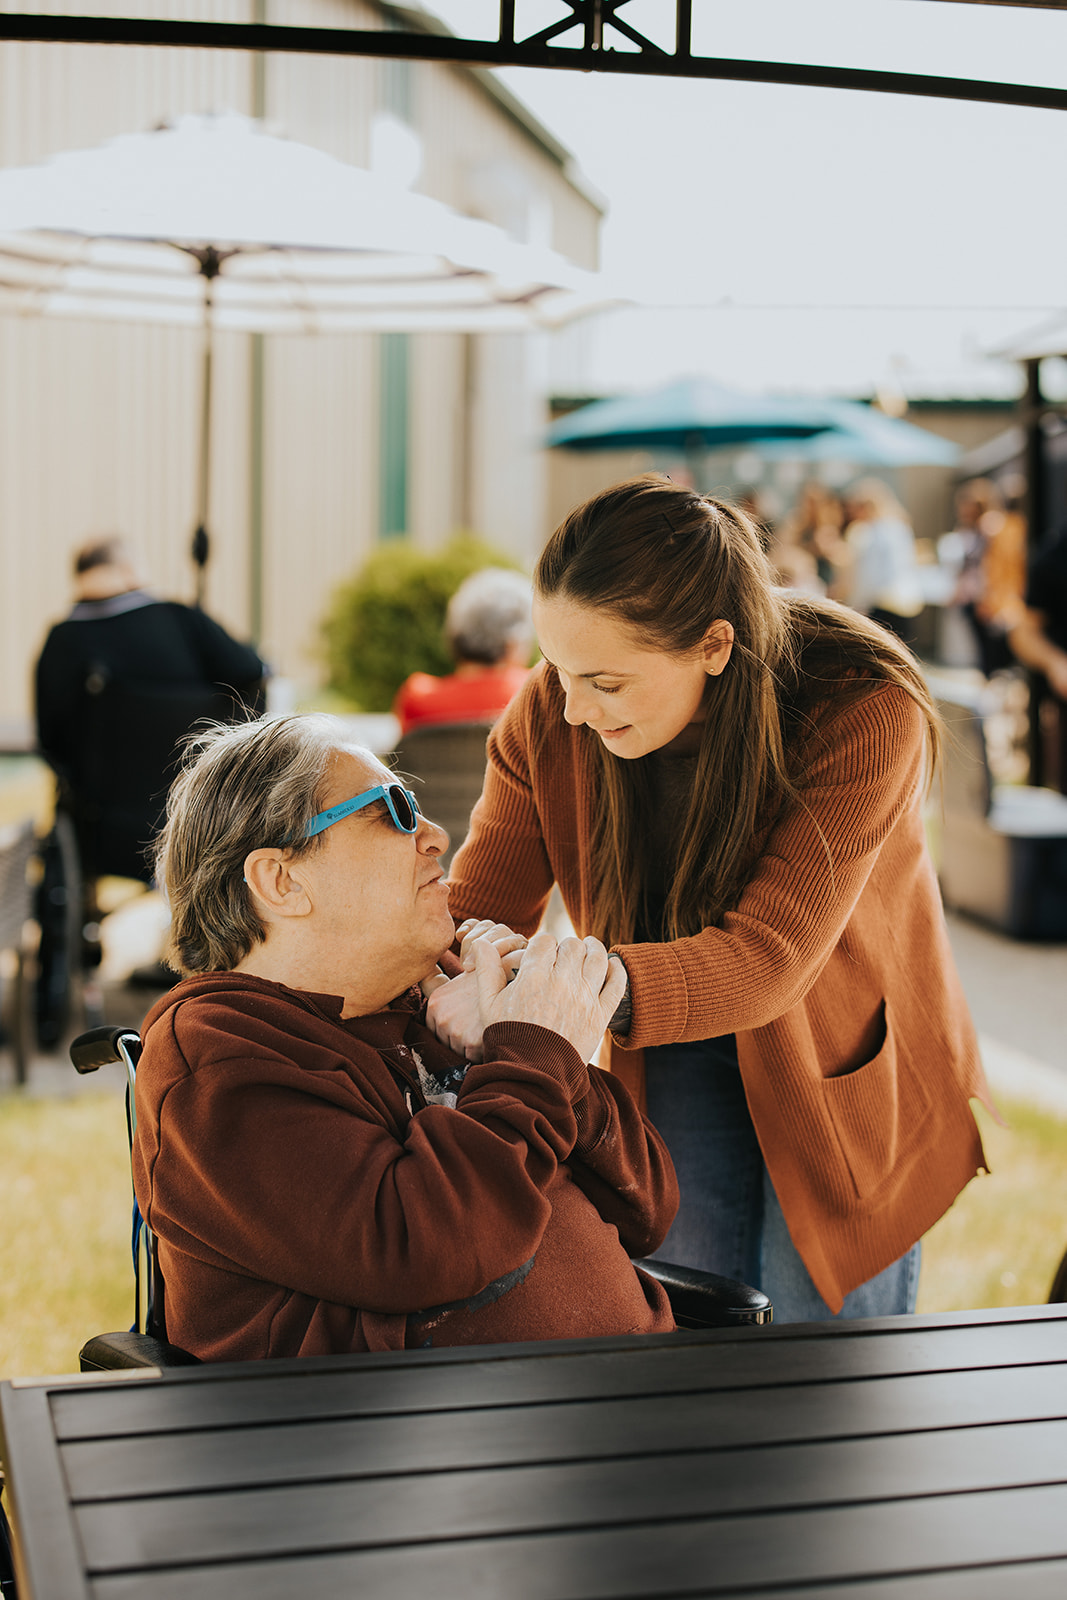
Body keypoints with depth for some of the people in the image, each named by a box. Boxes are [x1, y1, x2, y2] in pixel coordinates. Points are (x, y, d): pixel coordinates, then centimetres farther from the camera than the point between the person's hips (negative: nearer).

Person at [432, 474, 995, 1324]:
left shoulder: (863, 712, -31)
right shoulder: (552, 713, -19)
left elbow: (765, 958, -37)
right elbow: (476, 909, -14)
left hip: (845, 1070, -3)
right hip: (672, 1057, 3)